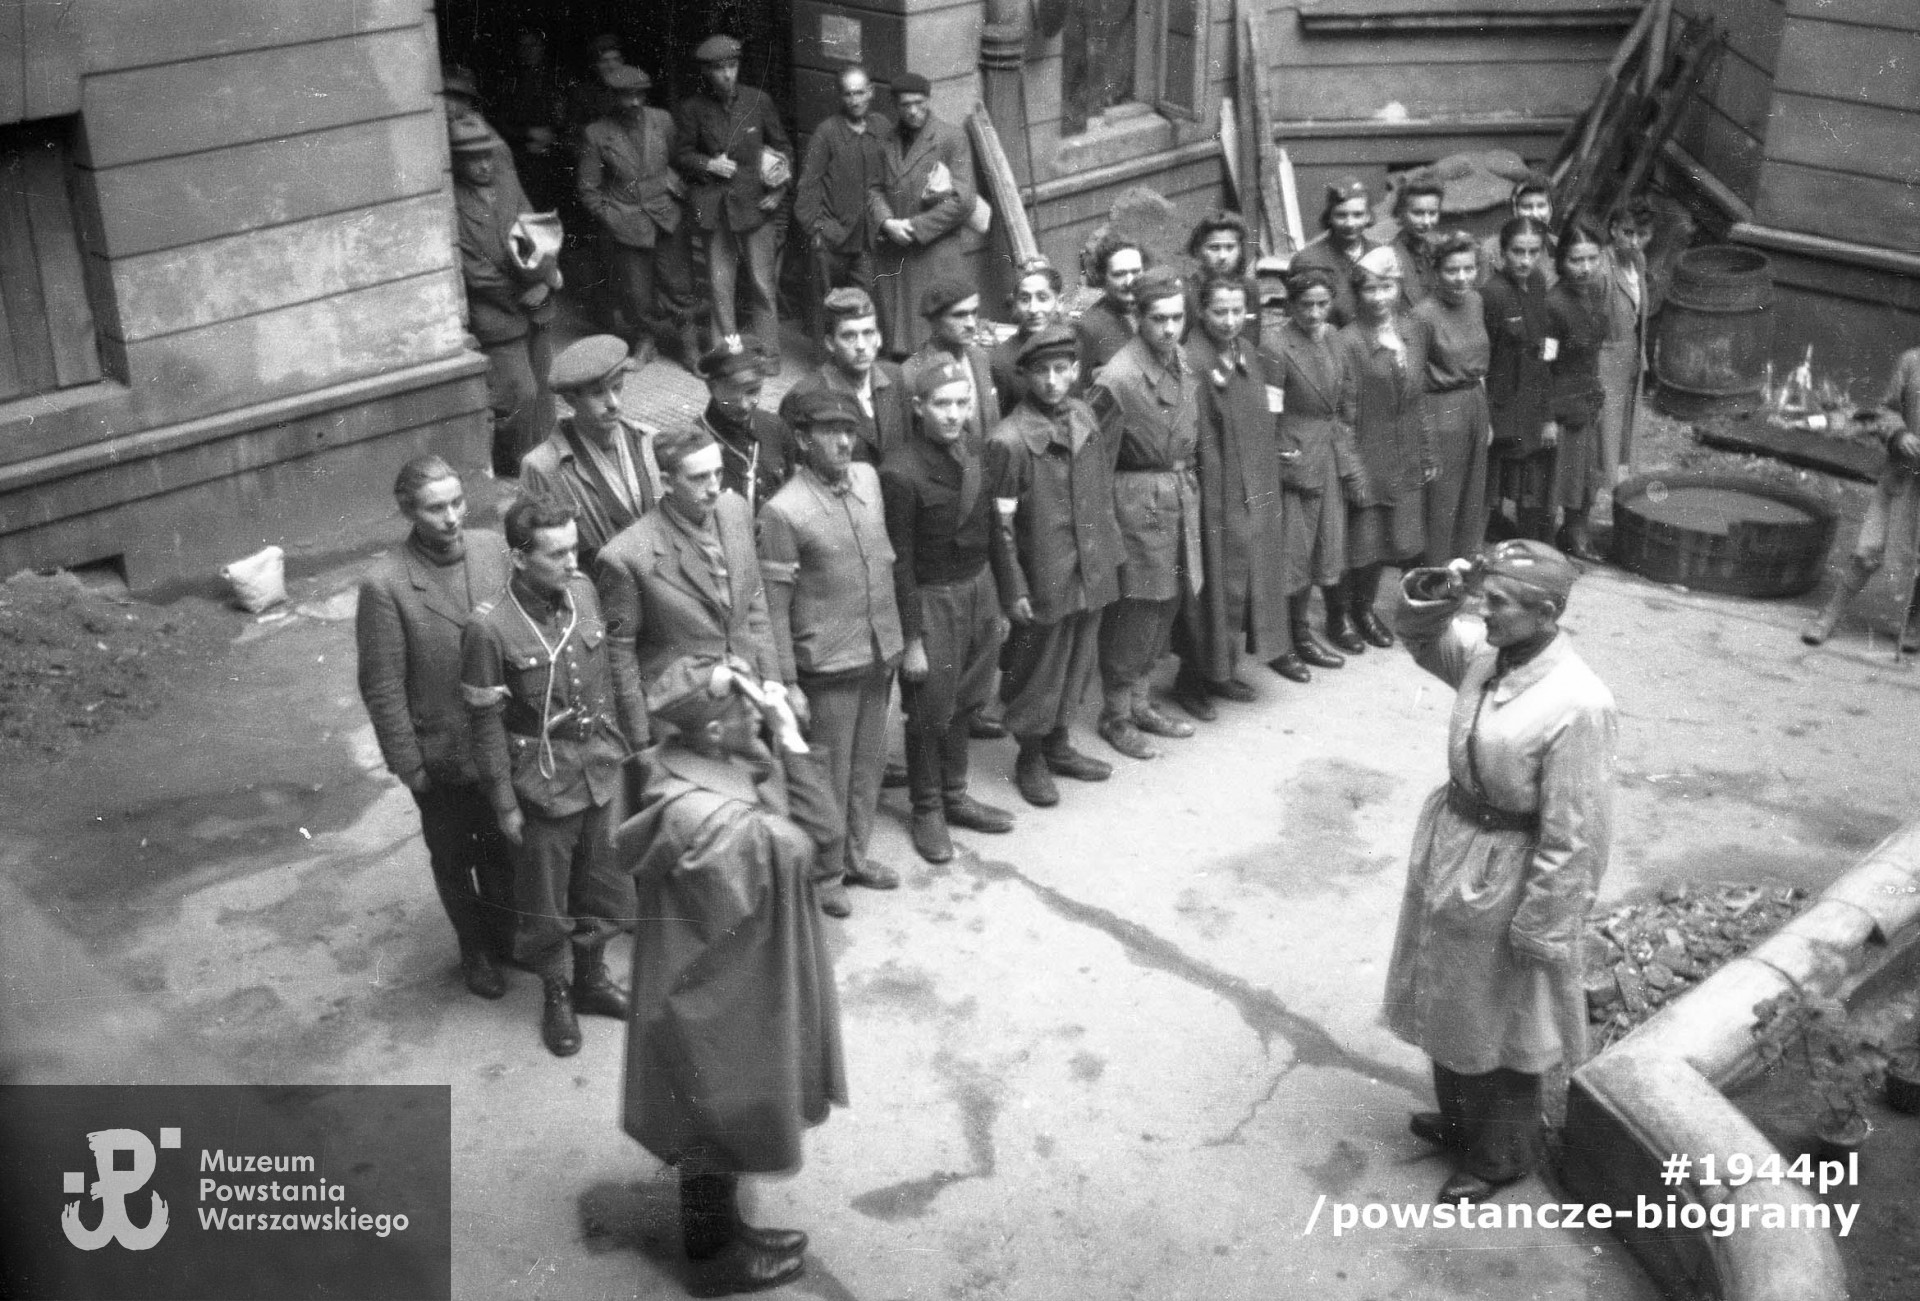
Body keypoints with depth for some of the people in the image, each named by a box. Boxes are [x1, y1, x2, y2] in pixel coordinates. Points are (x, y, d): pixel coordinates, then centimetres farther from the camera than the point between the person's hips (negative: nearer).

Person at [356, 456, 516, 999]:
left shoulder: (496, 550, -11)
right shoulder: (385, 584, -21)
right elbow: (382, 689, -14)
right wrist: (408, 766, -11)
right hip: (442, 754, -3)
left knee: (502, 848, 22)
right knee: (454, 858, 20)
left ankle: (504, 934, 48)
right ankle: (474, 949, 43)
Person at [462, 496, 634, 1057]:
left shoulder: (583, 592, -5)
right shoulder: (488, 627, -20)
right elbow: (486, 725, -13)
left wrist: (624, 739, 11)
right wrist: (505, 804, -9)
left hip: (602, 773, 5)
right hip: (544, 785, -5)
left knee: (603, 888, 19)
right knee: (546, 904, 13)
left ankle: (591, 978, 41)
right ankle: (557, 995, 34)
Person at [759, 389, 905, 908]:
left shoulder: (868, 478, 2)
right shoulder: (784, 510, -16)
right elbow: (774, 606, -13)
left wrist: (897, 636, 15)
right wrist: (788, 684, -13)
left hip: (881, 653, 6)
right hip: (829, 666, -6)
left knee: (868, 765, 17)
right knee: (830, 774, 6)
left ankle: (856, 856, 35)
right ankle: (823, 872, 24)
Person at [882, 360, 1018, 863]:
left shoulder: (976, 457, 2)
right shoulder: (901, 472, -18)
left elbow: (988, 531, 10)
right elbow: (900, 562, -15)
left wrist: (998, 604, 13)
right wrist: (912, 640, -14)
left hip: (980, 587, 6)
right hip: (933, 600, -6)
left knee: (967, 704, 16)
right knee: (930, 713, 7)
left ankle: (954, 796, 34)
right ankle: (927, 812, 24)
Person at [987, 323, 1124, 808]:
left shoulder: (1085, 418, 2)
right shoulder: (1010, 439, -17)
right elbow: (1001, 524, -13)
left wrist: (1111, 551, 13)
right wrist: (1013, 590, -13)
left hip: (1092, 574, 6)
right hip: (1044, 581, -6)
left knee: (1077, 664, 18)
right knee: (1036, 672, 7)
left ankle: (1059, 745, 37)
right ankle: (1030, 760, 26)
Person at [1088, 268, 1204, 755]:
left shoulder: (1184, 366, 6)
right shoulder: (1118, 377, -18)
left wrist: (1189, 483, 10)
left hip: (1181, 494, 8)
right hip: (1138, 499, -7)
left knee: (1165, 605, 14)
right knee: (1133, 610, 0)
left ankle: (1142, 702, 29)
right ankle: (1116, 716, 14)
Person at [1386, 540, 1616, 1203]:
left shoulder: (1577, 704, -28)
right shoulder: (1485, 653, -7)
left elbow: (1571, 836, -23)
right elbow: (1418, 638, 13)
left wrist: (1537, 928, -17)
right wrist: (1433, 594, -10)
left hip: (1505, 878, -8)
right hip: (1449, 849, 8)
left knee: (1499, 1019, 14)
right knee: (1448, 1000, 25)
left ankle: (1502, 1152, 37)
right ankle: (1461, 1117, 49)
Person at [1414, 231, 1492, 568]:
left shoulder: (1474, 301, 5)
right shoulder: (1424, 315, -17)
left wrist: (1486, 418, 17)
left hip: (1476, 407, 7)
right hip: (1441, 414, -7)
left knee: (1473, 504, 15)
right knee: (1441, 506, 2)